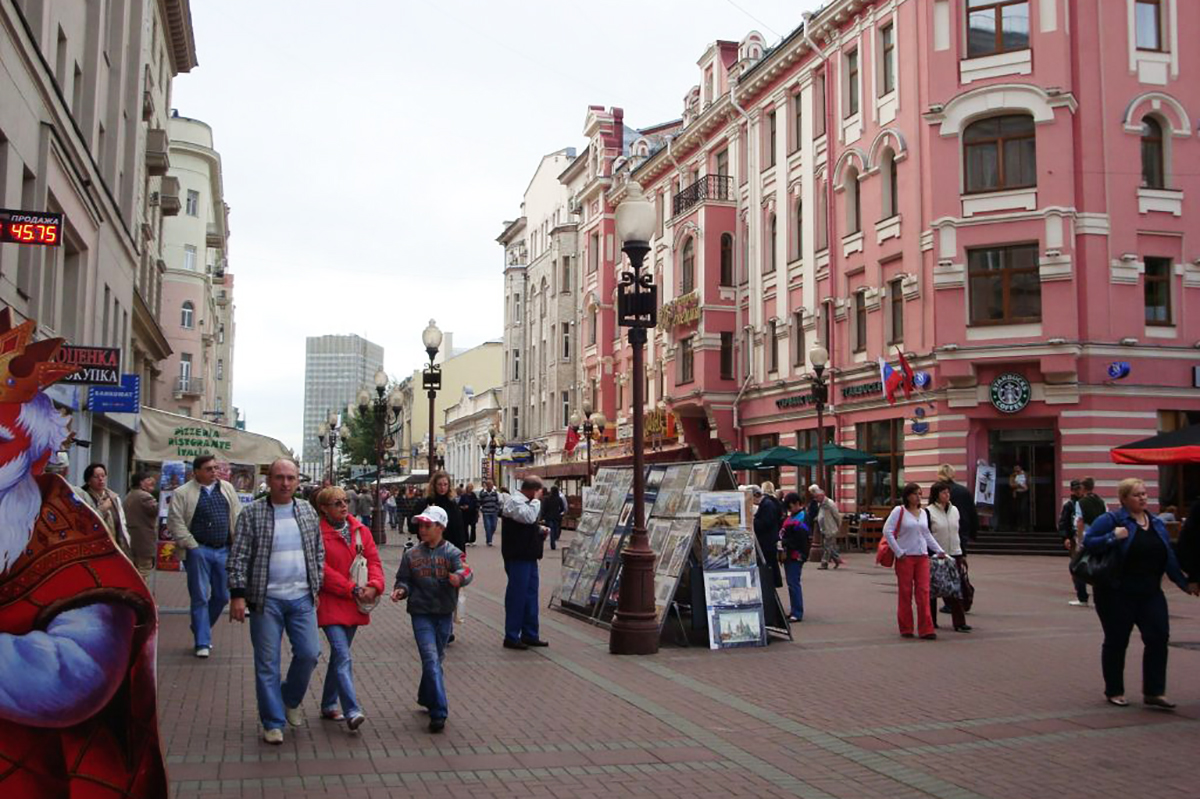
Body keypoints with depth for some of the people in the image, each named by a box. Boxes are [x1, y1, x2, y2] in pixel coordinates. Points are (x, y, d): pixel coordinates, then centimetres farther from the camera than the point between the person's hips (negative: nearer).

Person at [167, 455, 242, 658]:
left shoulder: (227, 489, 10)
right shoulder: (182, 493, -4)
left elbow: (237, 516, 12)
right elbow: (175, 522, -7)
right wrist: (191, 545, -10)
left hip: (224, 550, 5)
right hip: (198, 551, -5)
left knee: (222, 596, 9)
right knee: (200, 597, -1)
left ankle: (201, 629, 31)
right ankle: (202, 643, 6)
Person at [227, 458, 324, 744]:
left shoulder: (308, 512, 8)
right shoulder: (252, 513, -3)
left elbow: (318, 552, 15)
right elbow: (239, 556, -5)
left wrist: (317, 587, 10)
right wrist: (238, 594, -11)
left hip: (302, 598, 3)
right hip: (266, 600, -3)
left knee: (309, 653, 1)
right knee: (267, 663, 2)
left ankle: (291, 699, 29)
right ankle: (273, 723, 14)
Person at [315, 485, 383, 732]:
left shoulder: (361, 530, 8)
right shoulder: (318, 533, -9)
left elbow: (373, 559, 7)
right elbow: (322, 569, -13)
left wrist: (374, 586, -12)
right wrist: (352, 589, -15)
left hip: (355, 605, 6)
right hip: (331, 603, -6)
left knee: (339, 655, 16)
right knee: (343, 657, -14)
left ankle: (329, 705, 28)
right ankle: (352, 711, -17)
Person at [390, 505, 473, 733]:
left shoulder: (452, 552, -4)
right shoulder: (412, 554, 2)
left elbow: (465, 572, -19)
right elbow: (404, 580, 9)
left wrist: (459, 577, -42)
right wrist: (401, 590, -13)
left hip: (444, 613, 1)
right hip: (421, 613, -1)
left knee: (436, 658, 15)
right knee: (431, 659, -11)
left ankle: (427, 699, 38)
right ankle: (438, 713, -12)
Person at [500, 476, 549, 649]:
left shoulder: (525, 501, 18)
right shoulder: (514, 501, -13)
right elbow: (529, 517, -29)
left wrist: (540, 530, 11)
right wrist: (536, 500, -17)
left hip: (528, 555, 10)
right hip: (517, 557, -10)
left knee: (530, 595, 13)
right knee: (517, 596, -5)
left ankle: (530, 635, 22)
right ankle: (511, 637, 2)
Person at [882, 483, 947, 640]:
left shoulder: (923, 513, 13)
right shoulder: (899, 511, -5)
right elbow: (887, 531, -10)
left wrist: (940, 551, 18)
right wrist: (899, 552, -12)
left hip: (922, 557, 5)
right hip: (905, 558, -5)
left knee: (923, 593, -2)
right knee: (905, 593, 2)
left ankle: (926, 629, -2)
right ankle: (906, 629, 12)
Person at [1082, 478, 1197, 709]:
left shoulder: (1157, 523, 11)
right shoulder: (1111, 520, -8)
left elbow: (1170, 558, 16)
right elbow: (1088, 542, -12)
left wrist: (1185, 583, 12)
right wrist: (1113, 537, -25)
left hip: (1150, 593, 5)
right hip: (1117, 594, -5)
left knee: (1158, 637, -5)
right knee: (1116, 642, 4)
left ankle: (1154, 692, 3)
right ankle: (1114, 692, 18)